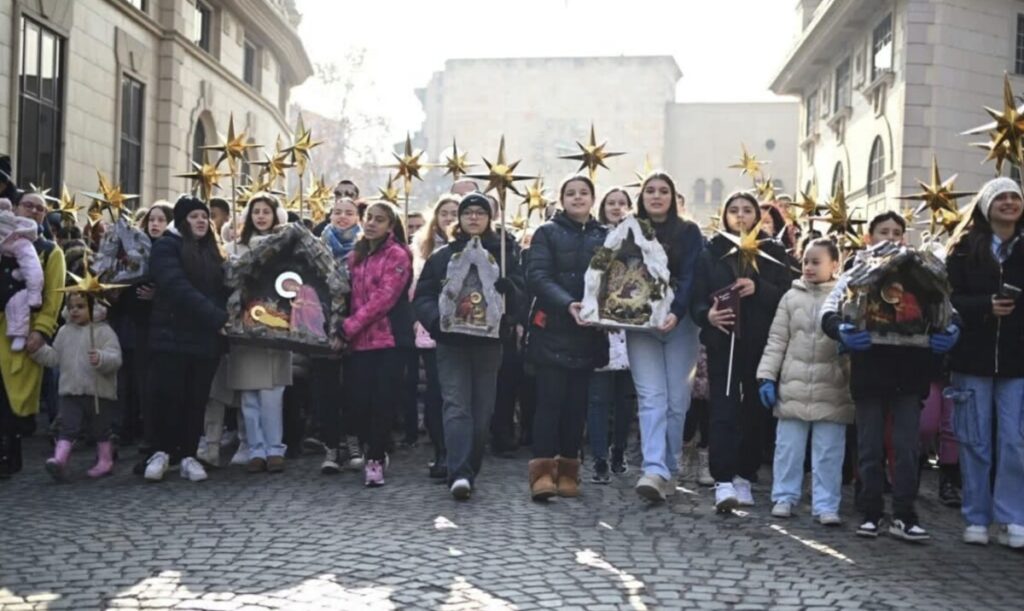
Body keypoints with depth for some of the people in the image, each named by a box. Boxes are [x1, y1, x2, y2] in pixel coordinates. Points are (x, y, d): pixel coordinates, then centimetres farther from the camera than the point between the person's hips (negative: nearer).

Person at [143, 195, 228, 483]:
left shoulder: (212, 252, 18)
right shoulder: (166, 247, -2)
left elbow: (221, 290, 15)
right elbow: (179, 288, -16)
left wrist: (222, 321, -6)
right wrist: (217, 318, -22)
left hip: (206, 338, 5)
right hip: (172, 335, -5)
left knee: (196, 400, 4)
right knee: (168, 396, -5)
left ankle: (187, 455, 11)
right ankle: (161, 451, 11)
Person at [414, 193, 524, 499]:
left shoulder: (503, 254, 8)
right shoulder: (442, 256, 9)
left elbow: (519, 296, 0)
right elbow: (422, 297, 4)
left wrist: (502, 284, -21)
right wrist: (437, 318, -16)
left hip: (489, 341, 1)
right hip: (451, 342, -1)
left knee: (482, 408, 4)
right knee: (456, 405, -12)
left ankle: (470, 471, 16)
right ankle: (459, 473, -21)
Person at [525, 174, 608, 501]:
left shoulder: (605, 236, 12)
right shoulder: (547, 233, 4)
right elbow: (537, 276, -8)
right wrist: (567, 304, -23)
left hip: (588, 332, 3)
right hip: (553, 330, -3)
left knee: (577, 403, 5)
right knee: (550, 400, -7)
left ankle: (568, 471, 12)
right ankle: (543, 471, -8)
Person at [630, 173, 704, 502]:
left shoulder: (689, 233, 7)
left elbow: (690, 278, -4)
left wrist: (676, 313, -21)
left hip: (680, 324, 0)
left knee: (677, 399, -1)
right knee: (652, 398, -11)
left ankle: (667, 469, 8)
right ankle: (655, 470, -21)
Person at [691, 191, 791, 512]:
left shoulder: (774, 253, 9)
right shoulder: (711, 252, 8)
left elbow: (787, 296, 0)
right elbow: (697, 299, 4)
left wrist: (758, 289, -16)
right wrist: (707, 314, -17)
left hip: (761, 344, 1)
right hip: (723, 342, -1)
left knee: (754, 410, 5)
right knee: (724, 410, -10)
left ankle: (744, 478, 16)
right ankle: (723, 481, -15)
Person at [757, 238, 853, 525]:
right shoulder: (792, 297, 6)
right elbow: (777, 341, 7)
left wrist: (856, 382, -7)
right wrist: (767, 376, 0)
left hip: (832, 391, -2)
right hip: (793, 386, 2)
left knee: (828, 452, 3)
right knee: (788, 446, 9)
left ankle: (826, 505, 9)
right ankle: (784, 497, 20)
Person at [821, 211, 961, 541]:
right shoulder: (855, 274, 7)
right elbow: (829, 310, -4)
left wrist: (950, 329, -17)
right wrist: (841, 329, -27)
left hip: (909, 372, 1)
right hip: (869, 372, -1)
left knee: (907, 446, 1)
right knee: (870, 446, 6)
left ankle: (904, 515, 6)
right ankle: (870, 512, 13)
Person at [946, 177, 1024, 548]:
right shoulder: (965, 250, 2)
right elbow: (948, 299, -4)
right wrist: (986, 306, -19)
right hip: (973, 358, -1)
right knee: (975, 442, 6)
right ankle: (976, 519, 15)